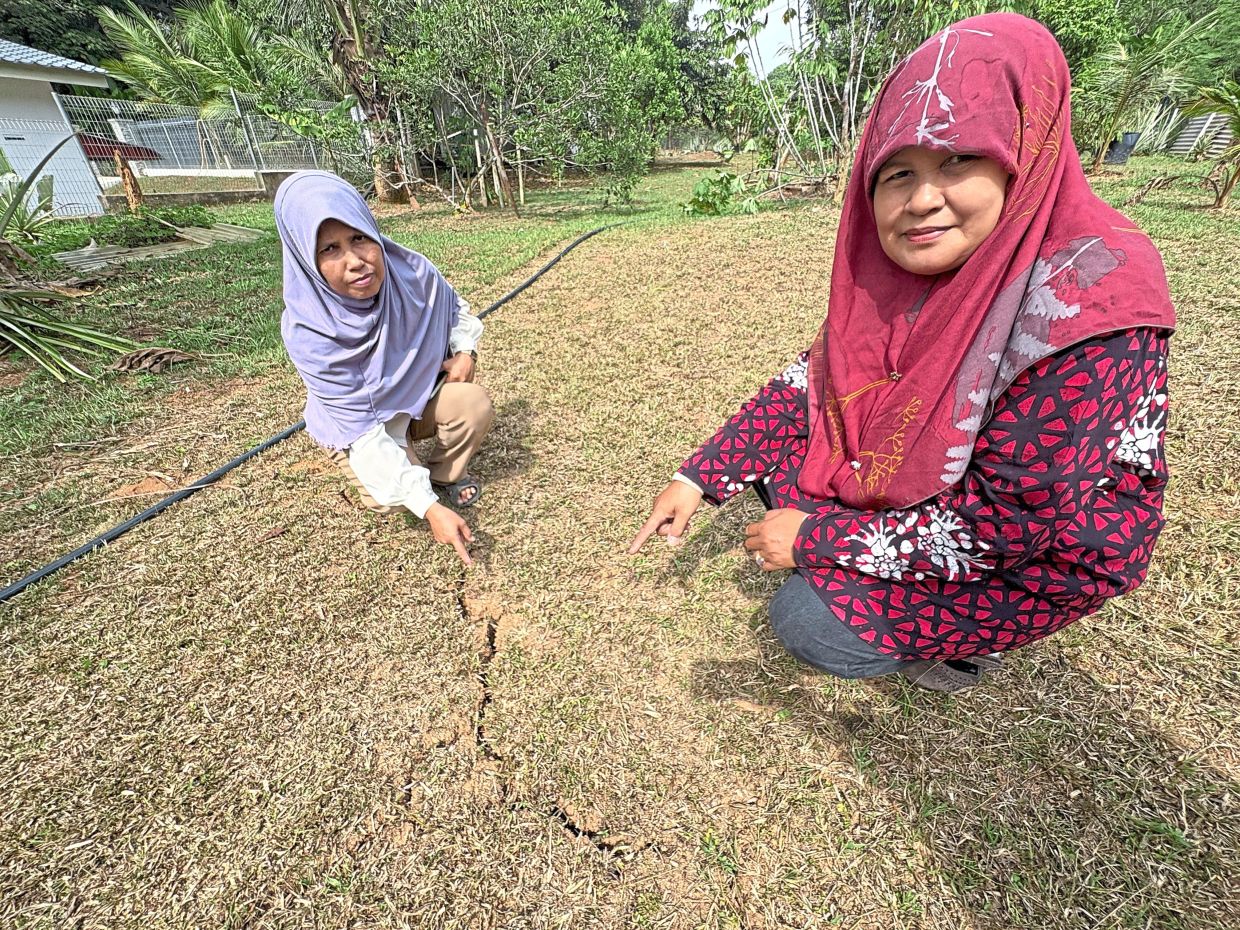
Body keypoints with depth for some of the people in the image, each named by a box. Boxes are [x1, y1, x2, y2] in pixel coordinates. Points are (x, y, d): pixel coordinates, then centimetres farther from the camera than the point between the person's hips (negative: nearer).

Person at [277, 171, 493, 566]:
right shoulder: (308, 332, -33)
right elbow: (361, 430, -35)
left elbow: (455, 307, 3)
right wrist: (429, 508, -42)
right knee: (391, 500, -26)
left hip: (420, 392, 3)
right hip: (356, 421, -3)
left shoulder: (412, 271, -24)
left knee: (476, 404, -26)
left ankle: (444, 474, 4)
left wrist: (465, 350, -17)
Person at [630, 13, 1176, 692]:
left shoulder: (1081, 300, -31)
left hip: (1052, 544, -6)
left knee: (810, 626, -14)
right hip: (913, 477, 6)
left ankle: (975, 632, 11)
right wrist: (700, 476, -12)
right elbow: (813, 377, -6)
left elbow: (1004, 523, -29)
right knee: (773, 445, -2)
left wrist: (817, 537, -23)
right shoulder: (892, 267, -12)